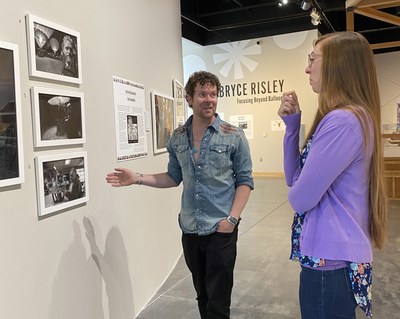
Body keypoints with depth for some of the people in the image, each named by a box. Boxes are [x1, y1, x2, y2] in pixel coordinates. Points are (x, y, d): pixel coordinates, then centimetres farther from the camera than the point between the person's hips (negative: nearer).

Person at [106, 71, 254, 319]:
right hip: (190, 230, 4)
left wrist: (232, 218, -14)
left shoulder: (234, 136, -7)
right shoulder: (177, 138, 4)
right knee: (202, 295, 19)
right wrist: (137, 178, 1)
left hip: (221, 230, -3)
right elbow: (174, 178, 11)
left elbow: (245, 180, -5)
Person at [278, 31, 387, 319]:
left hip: (330, 260, -10)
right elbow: (294, 177, 9)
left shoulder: (342, 121, -24)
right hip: (338, 255, 10)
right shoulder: (355, 117, 10)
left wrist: (298, 191, 1)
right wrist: (292, 123, 0)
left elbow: (300, 197, -23)